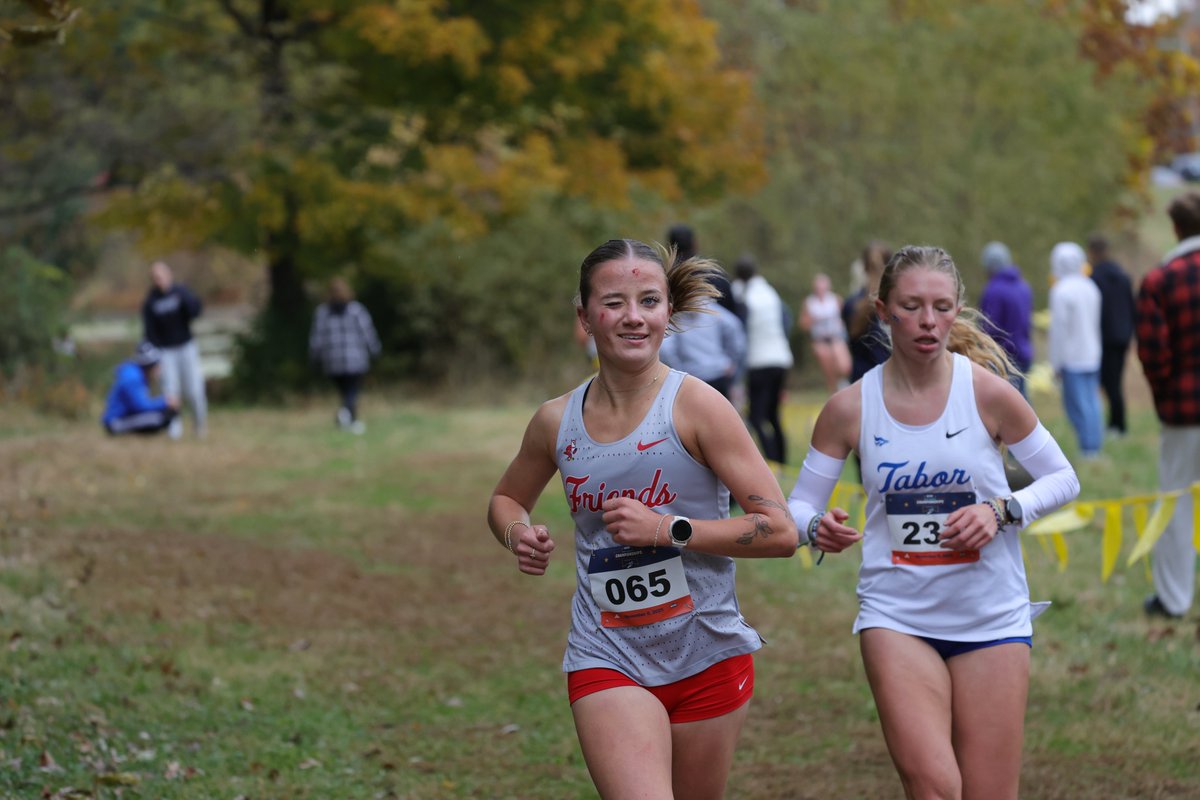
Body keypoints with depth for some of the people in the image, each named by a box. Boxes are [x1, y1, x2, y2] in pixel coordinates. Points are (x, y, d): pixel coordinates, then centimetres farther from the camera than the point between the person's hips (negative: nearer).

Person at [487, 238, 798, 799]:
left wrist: (668, 528, -18)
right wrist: (518, 535, 1)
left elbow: (779, 531, -11)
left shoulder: (696, 406, -9)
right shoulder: (557, 422, 2)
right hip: (606, 660, 1)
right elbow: (506, 499, 23)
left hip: (707, 659, 0)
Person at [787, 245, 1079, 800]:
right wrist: (817, 529, -19)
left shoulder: (987, 392, -6)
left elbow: (1062, 479, 4)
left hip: (992, 615, 0)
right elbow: (798, 504, 4)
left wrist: (1001, 510, -13)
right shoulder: (851, 407, -3)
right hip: (897, 615, 0)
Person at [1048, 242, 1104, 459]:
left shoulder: (1060, 291, -14)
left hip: (1072, 358, -8)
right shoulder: (1090, 288, 10)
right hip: (1092, 355, 8)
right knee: (1092, 400, 10)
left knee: (1077, 403, -5)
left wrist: (1056, 362, -7)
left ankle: (1087, 447, -8)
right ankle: (1095, 446, 12)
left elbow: (1060, 328, -13)